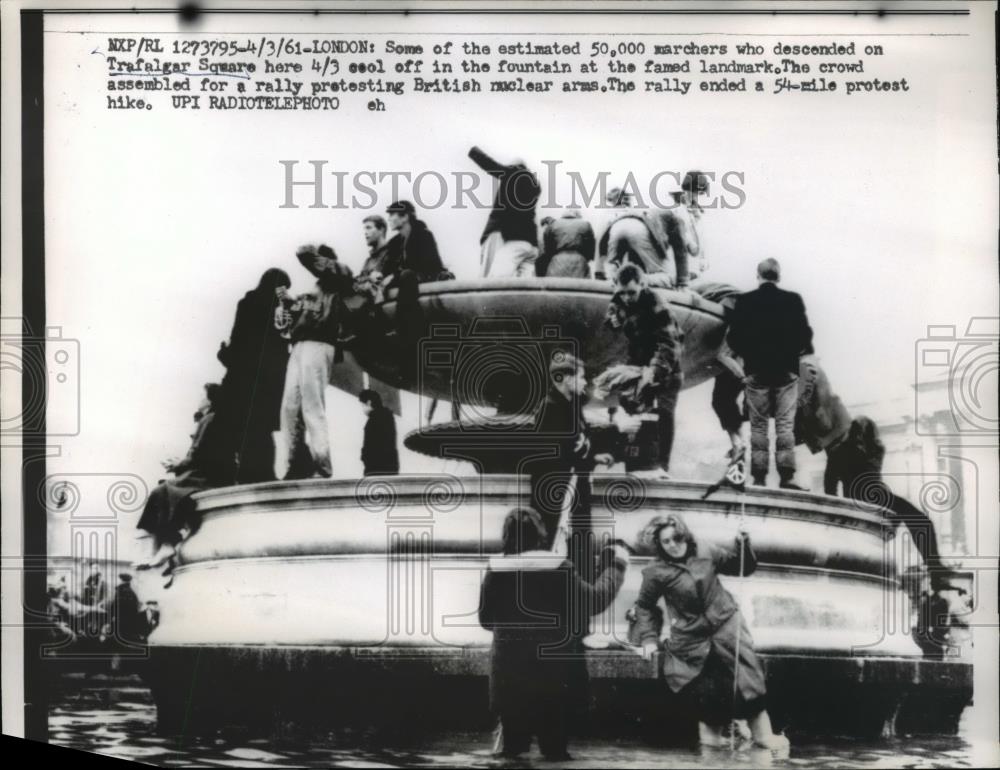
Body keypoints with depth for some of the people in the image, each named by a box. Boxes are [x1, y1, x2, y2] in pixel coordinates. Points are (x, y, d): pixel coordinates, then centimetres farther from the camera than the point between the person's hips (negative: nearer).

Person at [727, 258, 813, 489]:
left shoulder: (744, 301, -1)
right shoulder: (793, 300, -2)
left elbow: (733, 337, -3)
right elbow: (805, 335, -4)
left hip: (756, 371, 0)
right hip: (786, 370, 0)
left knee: (758, 426, 5)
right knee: (785, 425, 0)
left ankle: (759, 477, 1)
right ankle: (786, 476, -6)